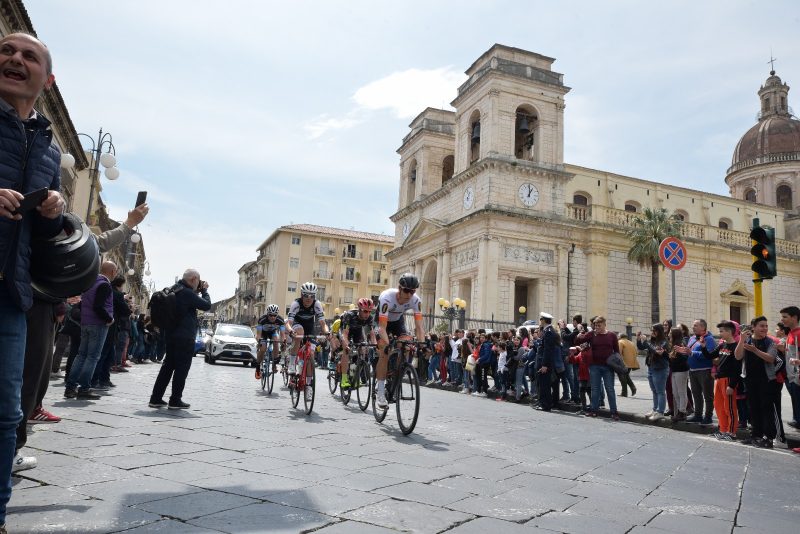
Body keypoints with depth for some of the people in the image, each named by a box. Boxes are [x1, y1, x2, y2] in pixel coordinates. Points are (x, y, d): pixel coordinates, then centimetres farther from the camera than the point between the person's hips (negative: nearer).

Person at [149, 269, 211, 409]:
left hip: (170, 335, 9)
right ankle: (175, 401, 4)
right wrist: (204, 290, -2)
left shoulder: (174, 291, 11)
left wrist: (198, 291, 9)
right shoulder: (188, 293, -19)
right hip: (185, 338, -9)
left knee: (168, 366, 14)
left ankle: (156, 398, 16)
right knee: (181, 369, 0)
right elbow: (207, 305, -15)